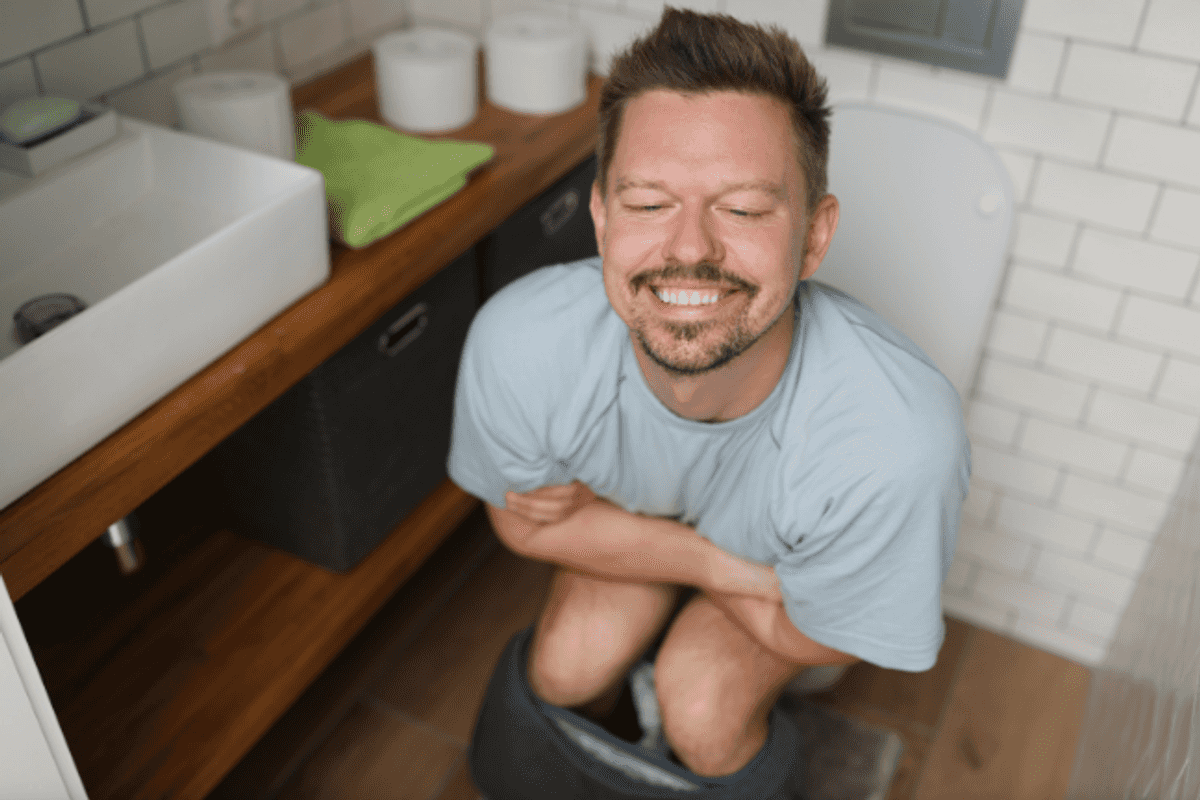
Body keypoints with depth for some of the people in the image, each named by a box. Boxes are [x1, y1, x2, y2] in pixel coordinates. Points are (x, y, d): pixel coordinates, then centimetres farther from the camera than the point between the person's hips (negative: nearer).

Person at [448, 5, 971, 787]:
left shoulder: (898, 446, -42)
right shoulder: (518, 342, -35)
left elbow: (809, 635, -22)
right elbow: (527, 520, -14)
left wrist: (599, 515, -19)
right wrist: (726, 567, -24)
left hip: (810, 562, -1)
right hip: (630, 507, 2)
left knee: (702, 703, -22)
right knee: (566, 667, -16)